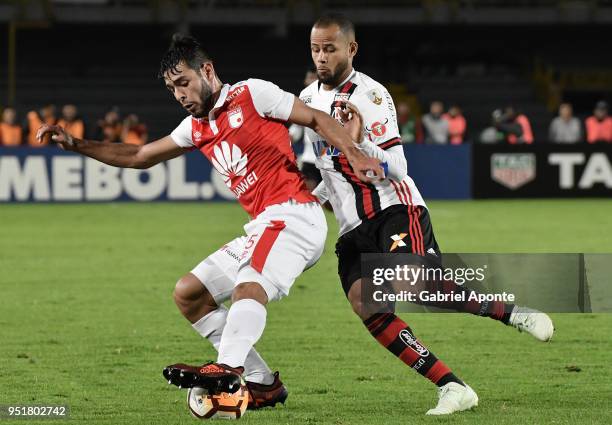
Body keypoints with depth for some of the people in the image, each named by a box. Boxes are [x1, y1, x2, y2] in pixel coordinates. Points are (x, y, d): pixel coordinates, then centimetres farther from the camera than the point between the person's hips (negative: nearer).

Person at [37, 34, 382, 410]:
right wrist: (76, 145, 21)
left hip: (293, 214, -9)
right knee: (187, 294, 8)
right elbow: (140, 157, 28)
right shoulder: (196, 128, 19)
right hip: (261, 228, 9)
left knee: (248, 286, -33)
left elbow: (318, 119, 0)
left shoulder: (253, 94, -2)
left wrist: (355, 157, -14)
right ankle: (263, 384, 1)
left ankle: (229, 369, -54)